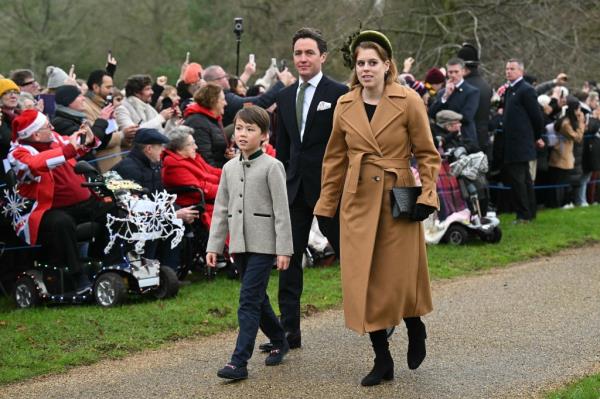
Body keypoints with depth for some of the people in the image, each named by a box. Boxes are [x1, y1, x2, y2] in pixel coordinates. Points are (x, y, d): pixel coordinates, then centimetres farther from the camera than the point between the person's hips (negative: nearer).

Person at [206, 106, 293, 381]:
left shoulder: (271, 167, -7)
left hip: (263, 244, -6)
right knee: (257, 299, 15)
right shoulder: (229, 168, 10)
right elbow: (221, 209, 13)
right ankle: (279, 342, 34)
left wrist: (284, 249, -12)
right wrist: (213, 246, 9)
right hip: (239, 244, 6)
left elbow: (281, 211, -9)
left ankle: (239, 362, -11)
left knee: (249, 301, -10)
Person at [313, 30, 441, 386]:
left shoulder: (408, 101, -5)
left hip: (399, 200, -3)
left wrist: (427, 196, -11)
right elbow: (335, 159, 12)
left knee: (401, 277, 1)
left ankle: (416, 330, 34)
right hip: (358, 202, 3)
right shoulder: (345, 106, 5)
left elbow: (427, 153, -1)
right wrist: (326, 207, 10)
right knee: (364, 280, 1)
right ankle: (382, 360, 13)